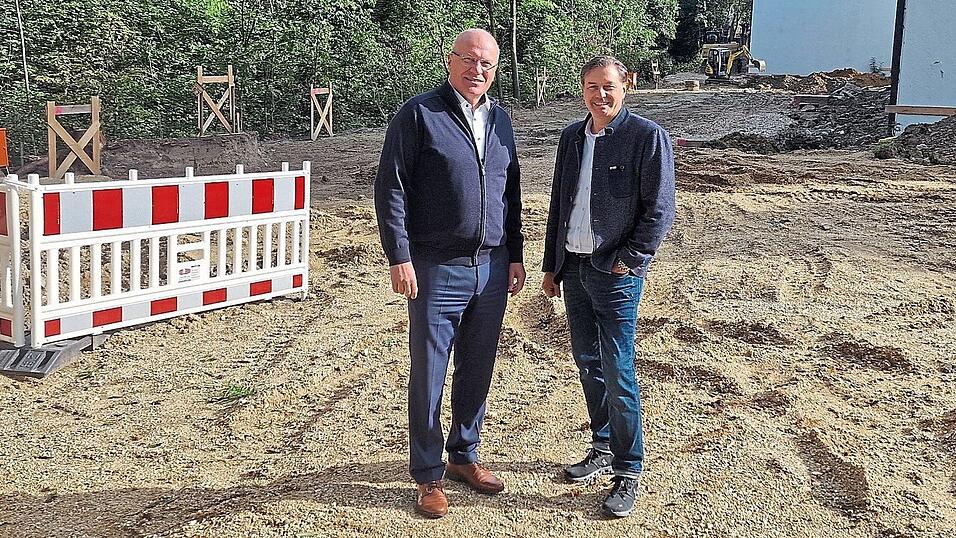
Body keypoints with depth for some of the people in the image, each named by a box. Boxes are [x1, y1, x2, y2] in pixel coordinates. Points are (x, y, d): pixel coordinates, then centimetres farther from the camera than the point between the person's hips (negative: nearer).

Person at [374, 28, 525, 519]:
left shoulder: (499, 119, 12)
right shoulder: (418, 114, -6)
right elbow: (390, 188, -9)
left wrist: (515, 255, 14)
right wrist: (399, 258, -14)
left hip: (492, 270, 5)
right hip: (437, 271, -5)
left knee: (477, 370, 14)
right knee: (428, 375, 3)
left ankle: (465, 456, 31)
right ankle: (428, 476, 16)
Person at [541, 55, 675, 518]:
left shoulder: (647, 136, -8)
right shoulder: (571, 137, 11)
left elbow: (660, 210, -10)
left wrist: (628, 260, -13)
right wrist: (551, 265, 16)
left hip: (616, 272, -6)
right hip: (574, 267, 7)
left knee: (618, 372, -6)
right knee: (587, 362, 14)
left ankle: (627, 473, 5)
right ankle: (603, 449, 30)